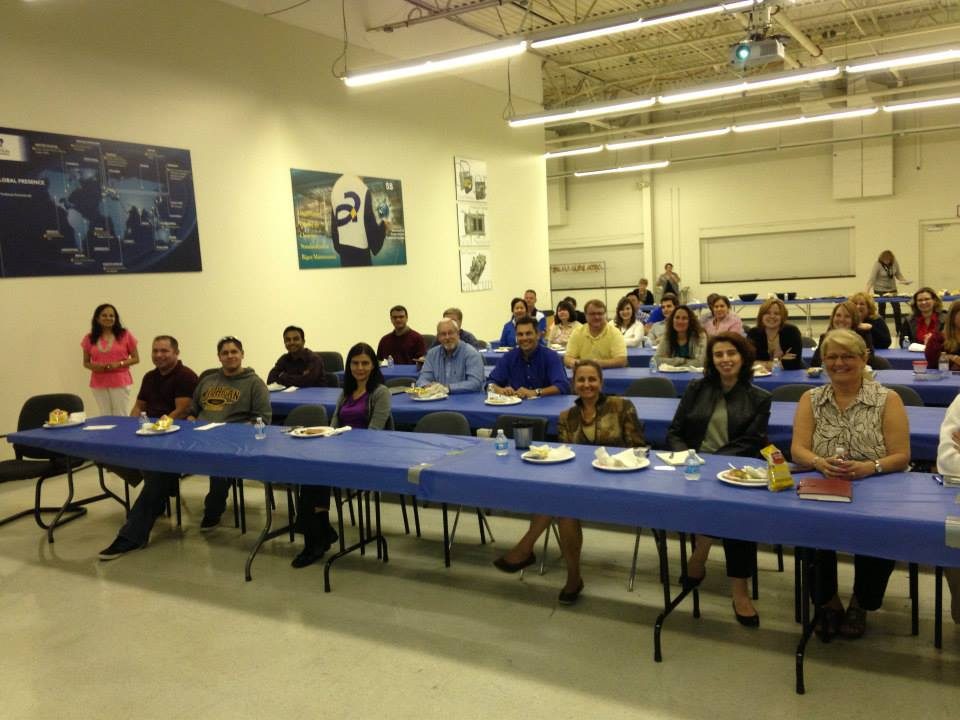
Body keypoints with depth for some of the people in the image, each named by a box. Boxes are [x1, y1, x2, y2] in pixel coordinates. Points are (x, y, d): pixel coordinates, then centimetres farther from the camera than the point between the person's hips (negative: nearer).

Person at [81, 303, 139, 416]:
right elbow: (86, 362, 15)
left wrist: (119, 364, -13)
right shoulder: (89, 338, 7)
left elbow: (136, 358, 4)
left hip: (120, 382, -2)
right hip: (98, 384, 2)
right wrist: (94, 366, -8)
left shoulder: (125, 335, 1)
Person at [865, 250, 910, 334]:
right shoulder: (877, 264, -17)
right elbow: (871, 279, -22)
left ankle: (899, 330, 11)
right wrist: (867, 291, -32)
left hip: (892, 289, 4)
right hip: (880, 290, -4)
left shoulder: (894, 263, -5)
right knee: (882, 308, 2)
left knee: (897, 308, 1)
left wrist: (904, 280, -12)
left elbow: (898, 274, 6)